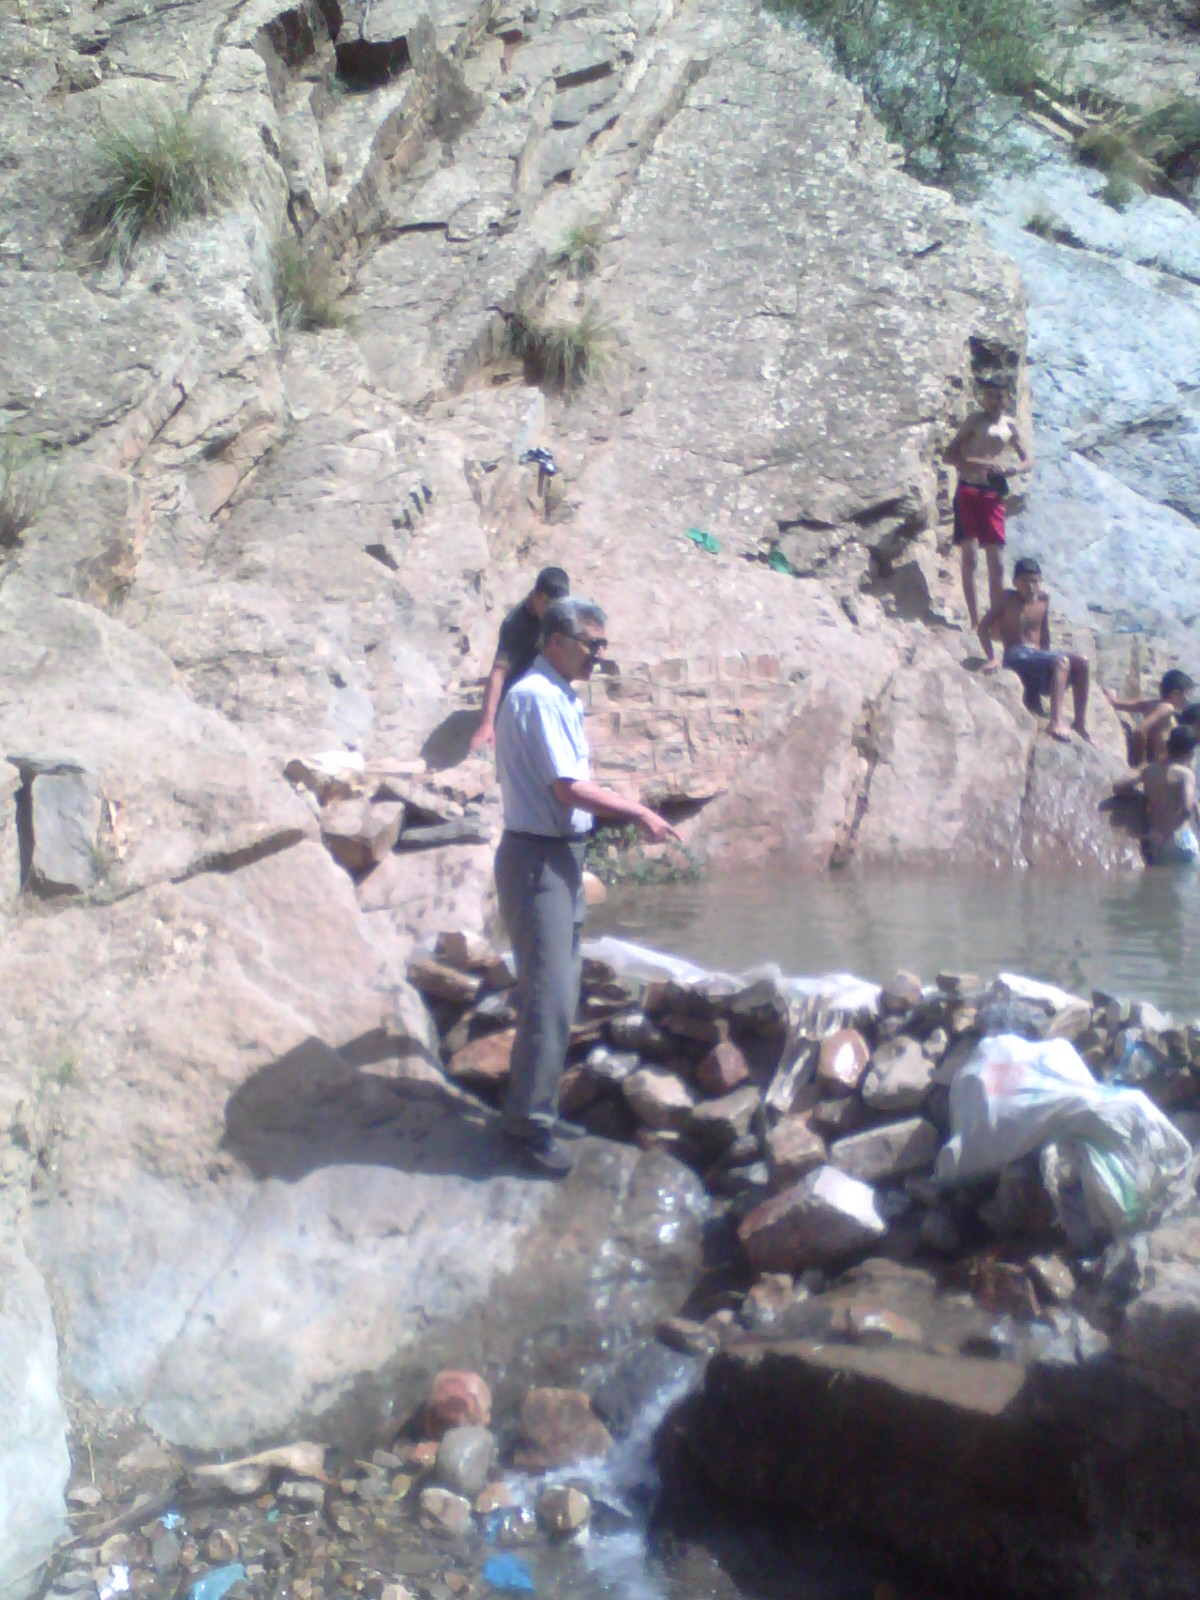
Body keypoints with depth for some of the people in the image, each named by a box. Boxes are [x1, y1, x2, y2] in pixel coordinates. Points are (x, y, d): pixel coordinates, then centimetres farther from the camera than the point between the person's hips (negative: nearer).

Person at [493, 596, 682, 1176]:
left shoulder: (559, 696, 12)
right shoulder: (538, 696, -18)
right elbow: (569, 789, -22)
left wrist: (628, 808, 11)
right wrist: (638, 813, -15)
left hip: (560, 856, 10)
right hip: (537, 859, -10)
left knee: (558, 991, 17)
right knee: (549, 996, -7)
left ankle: (537, 1108, 28)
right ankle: (528, 1123, 2)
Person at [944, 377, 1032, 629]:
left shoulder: (1010, 425, 12)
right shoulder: (975, 420, 0)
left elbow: (1028, 461, 17)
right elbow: (949, 456, -6)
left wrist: (1010, 469, -6)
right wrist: (981, 464, -19)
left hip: (993, 494, 4)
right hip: (969, 490, -4)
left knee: (997, 562, 3)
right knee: (970, 555, -9)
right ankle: (974, 620, -6)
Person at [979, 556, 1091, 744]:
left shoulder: (1043, 598, 12)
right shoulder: (1008, 598, -2)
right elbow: (983, 626, -6)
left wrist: (1047, 656, 13)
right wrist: (992, 658, -16)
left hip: (1038, 657, 6)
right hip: (1017, 657, -6)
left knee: (1082, 662, -13)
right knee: (1061, 661, -30)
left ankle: (1081, 723, -9)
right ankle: (1056, 722, -44)